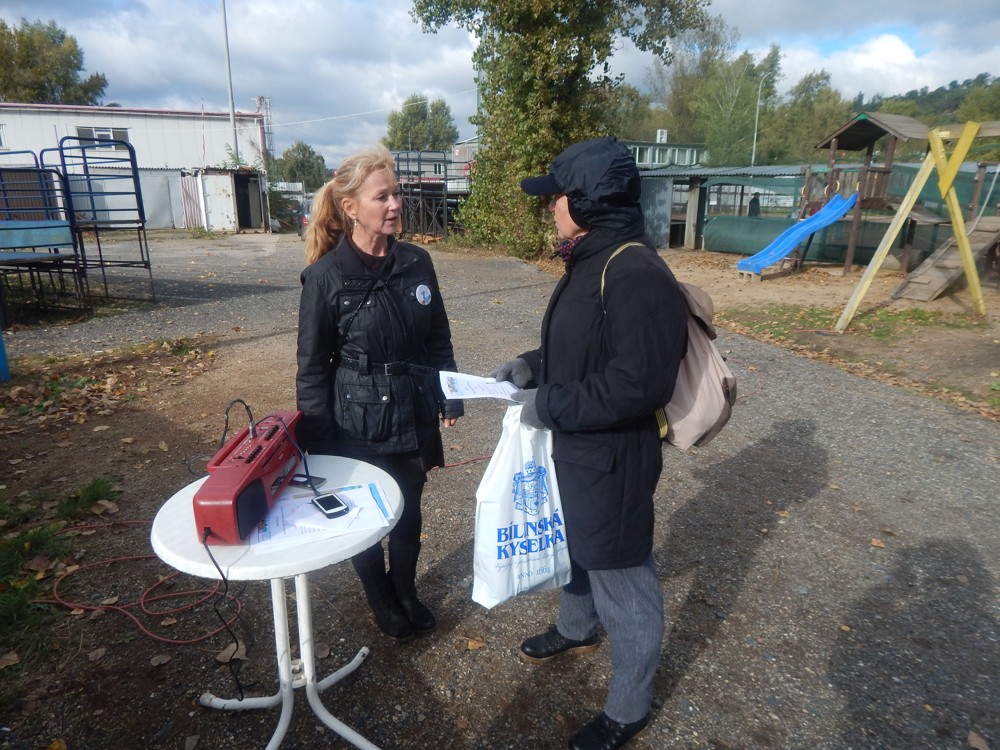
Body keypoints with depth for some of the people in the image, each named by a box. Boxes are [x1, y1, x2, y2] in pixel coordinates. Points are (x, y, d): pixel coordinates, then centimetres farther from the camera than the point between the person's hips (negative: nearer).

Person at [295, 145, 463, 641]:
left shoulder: (417, 262, -3)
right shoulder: (325, 276, -14)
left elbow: (439, 339, 7)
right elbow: (313, 367, -9)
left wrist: (449, 397, 5)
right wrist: (319, 442, -7)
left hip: (413, 418, 4)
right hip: (358, 425, -3)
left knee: (409, 512, 20)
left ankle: (406, 591, 46)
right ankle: (381, 600, 44)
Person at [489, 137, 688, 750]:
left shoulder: (636, 275, -25)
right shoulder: (591, 263, 7)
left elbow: (635, 385, -29)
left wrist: (548, 405, -21)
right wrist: (532, 366, 3)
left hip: (613, 461, -10)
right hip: (575, 449, 10)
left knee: (622, 580, 9)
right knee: (580, 549, 30)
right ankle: (578, 628, 58)